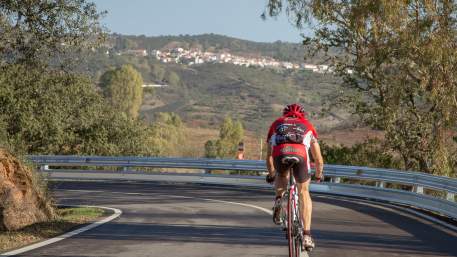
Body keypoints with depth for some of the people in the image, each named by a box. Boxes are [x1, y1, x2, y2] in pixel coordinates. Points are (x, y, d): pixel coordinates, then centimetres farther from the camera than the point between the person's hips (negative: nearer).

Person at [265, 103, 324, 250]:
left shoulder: (276, 124, 36)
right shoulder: (307, 125, 35)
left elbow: (269, 156, 40)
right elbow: (318, 158, 39)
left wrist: (271, 175, 56)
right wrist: (319, 175, 56)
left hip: (280, 155, 1)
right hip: (299, 155, -1)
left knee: (282, 176, 36)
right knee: (304, 192, 17)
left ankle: (278, 200, 8)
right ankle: (306, 235, 10)